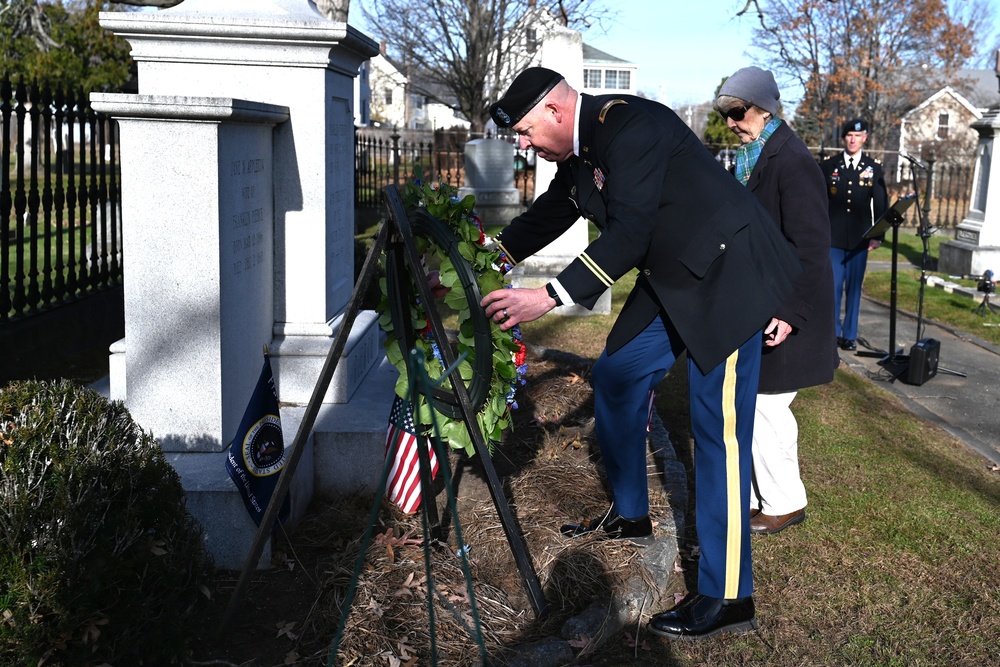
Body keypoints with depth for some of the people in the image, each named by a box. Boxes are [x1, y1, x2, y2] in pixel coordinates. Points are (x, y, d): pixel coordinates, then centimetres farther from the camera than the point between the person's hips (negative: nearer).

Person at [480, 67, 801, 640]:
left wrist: (549, 298, -33)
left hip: (726, 276, -10)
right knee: (616, 378, 16)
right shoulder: (579, 151, 8)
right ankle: (630, 516, 34)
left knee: (719, 429, -11)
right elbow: (549, 215, 23)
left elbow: (628, 233, -30)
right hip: (671, 281, 10)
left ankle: (728, 598, -6)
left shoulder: (630, 125, -22)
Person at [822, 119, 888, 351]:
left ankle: (850, 334, 13)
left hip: (860, 238, 1)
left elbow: (881, 203, 6)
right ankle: (832, 331, 10)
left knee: (854, 287, 5)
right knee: (834, 286, -2)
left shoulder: (874, 167, 6)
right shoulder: (829, 164, 4)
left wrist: (878, 235, 1)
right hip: (833, 236, -1)